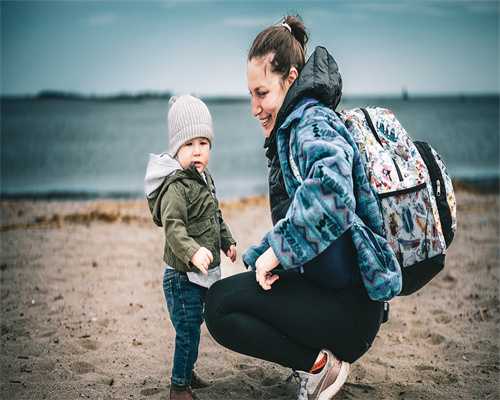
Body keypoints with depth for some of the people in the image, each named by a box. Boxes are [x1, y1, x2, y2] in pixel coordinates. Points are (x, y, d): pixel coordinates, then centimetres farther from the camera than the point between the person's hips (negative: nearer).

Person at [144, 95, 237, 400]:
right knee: (188, 332, -2)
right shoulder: (175, 186, -22)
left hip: (202, 273, 9)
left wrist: (227, 241, 29)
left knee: (193, 326, 22)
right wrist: (192, 251, -49)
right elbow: (173, 227, -35)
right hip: (183, 275, -9)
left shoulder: (203, 178, 10)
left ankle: (187, 372, 39)